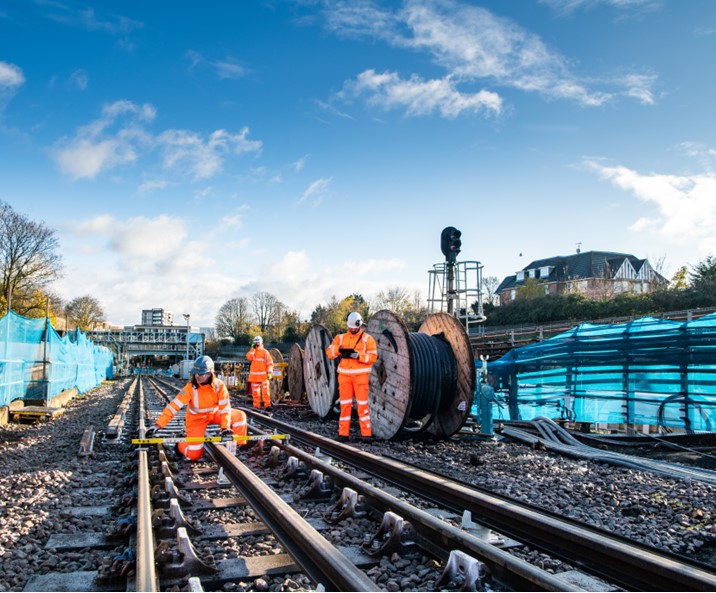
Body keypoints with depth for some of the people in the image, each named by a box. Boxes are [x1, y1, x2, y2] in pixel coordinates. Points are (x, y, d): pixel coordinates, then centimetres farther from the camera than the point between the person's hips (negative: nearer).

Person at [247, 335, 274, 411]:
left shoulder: (265, 352, 3)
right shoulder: (252, 351, 13)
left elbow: (270, 363, 0)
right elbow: (249, 357, -9)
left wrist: (269, 372, -9)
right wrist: (253, 349, -9)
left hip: (263, 375, -3)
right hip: (254, 375, 3)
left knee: (265, 390, -10)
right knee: (255, 391, 5)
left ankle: (267, 405, -10)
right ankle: (256, 406, 11)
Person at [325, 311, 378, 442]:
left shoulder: (367, 339, 2)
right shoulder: (340, 338, 11)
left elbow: (373, 356, -6)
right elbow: (329, 353, 5)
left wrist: (359, 356, -20)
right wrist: (338, 349, -15)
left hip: (361, 376, -3)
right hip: (344, 375, 3)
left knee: (362, 404, -3)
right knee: (345, 404, 5)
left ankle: (366, 433, 1)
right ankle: (343, 433, 11)